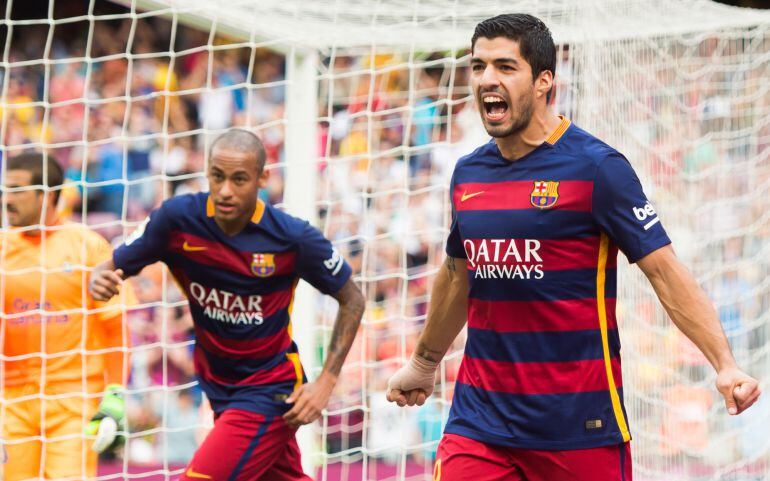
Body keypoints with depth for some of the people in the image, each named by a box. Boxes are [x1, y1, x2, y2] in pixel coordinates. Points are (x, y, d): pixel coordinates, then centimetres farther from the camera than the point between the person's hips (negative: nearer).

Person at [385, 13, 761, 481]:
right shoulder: (468, 173, 9)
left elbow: (664, 271, -12)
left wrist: (725, 364, -22)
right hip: (480, 419, 5)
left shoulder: (595, 166, -9)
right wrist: (423, 364, 36)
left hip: (579, 423, -5)